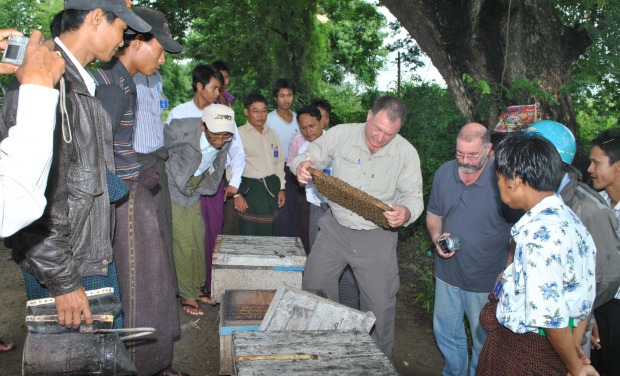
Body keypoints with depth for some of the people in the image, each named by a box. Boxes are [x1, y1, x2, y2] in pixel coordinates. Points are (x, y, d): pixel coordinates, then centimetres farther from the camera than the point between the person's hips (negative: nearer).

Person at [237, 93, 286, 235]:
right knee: (250, 235, 0)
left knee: (271, 234, 14)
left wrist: (281, 188, 10)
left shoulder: (272, 134, 13)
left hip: (272, 188, 6)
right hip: (251, 188, -5)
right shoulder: (239, 134, -6)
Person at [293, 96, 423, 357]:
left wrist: (406, 212, -31)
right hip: (335, 228, 2)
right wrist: (301, 165, -27)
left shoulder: (406, 153, -11)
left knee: (380, 303, 6)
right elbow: (308, 157, -1)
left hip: (377, 237, -2)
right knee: (313, 288, 13)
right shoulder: (341, 134, -10)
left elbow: (413, 196, -7)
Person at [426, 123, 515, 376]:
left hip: (486, 279, -4)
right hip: (448, 272, 5)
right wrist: (437, 237, -10)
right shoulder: (444, 173, -3)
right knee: (445, 332, 20)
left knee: (484, 340, 14)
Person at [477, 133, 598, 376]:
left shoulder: (539, 233, -27)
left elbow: (551, 315, -26)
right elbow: (585, 297, 7)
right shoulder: (569, 219, 2)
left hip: (524, 353, -8)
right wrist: (575, 349, 9)